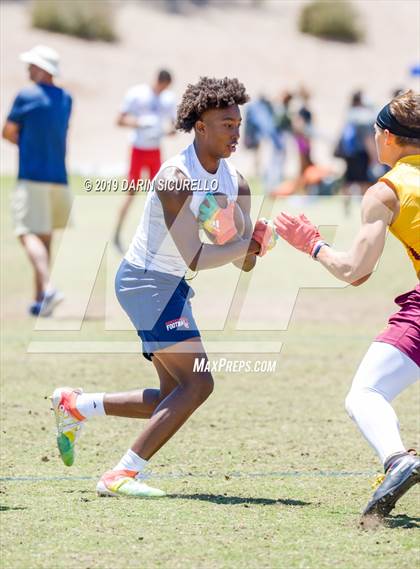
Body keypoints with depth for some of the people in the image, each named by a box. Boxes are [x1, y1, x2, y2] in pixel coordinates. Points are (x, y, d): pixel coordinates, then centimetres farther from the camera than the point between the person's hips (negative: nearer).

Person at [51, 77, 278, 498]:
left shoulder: (236, 184, 4)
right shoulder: (177, 178, -21)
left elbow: (244, 262, 4)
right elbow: (194, 258, -26)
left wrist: (254, 245, -17)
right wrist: (247, 242, -18)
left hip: (170, 288, 9)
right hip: (147, 279, -9)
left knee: (174, 399, 12)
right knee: (198, 382, -19)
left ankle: (75, 406, 24)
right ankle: (122, 475, -19)